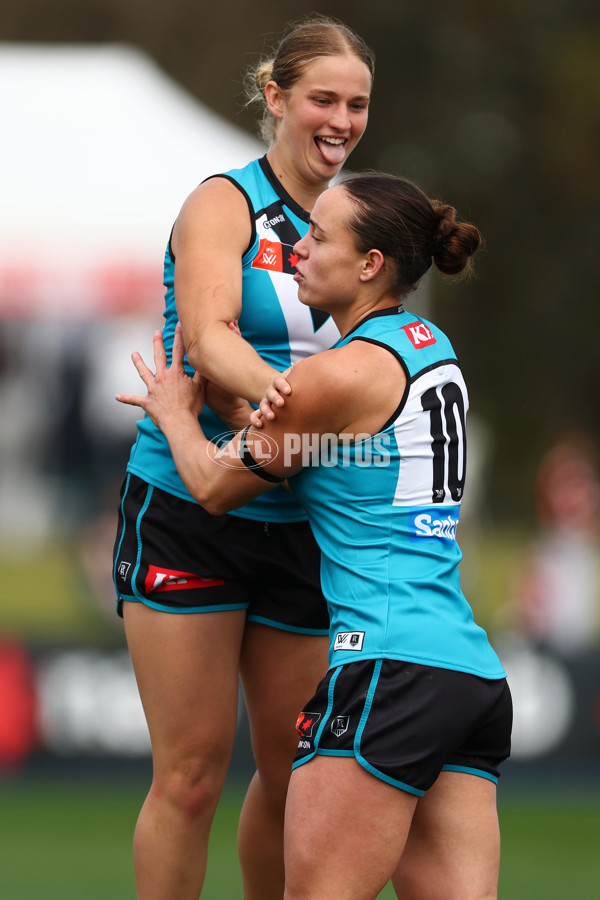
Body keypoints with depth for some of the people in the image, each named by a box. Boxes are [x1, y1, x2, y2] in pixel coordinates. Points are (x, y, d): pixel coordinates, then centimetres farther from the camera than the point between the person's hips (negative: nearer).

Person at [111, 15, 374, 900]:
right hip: (187, 510, -5)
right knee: (192, 773, -6)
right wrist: (283, 396, -41)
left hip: (298, 523, 5)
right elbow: (209, 339, -20)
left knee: (293, 772, 8)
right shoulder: (224, 204, -5)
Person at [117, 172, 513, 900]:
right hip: (474, 672, 9)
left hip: (390, 666, -9)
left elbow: (216, 486, 7)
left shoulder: (343, 375, -8)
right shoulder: (429, 346, 17)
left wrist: (175, 414, 23)